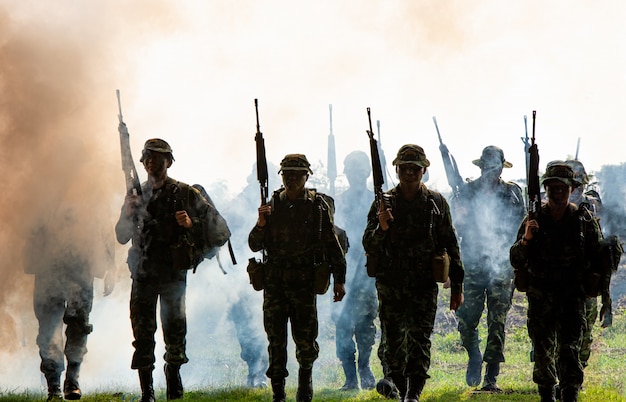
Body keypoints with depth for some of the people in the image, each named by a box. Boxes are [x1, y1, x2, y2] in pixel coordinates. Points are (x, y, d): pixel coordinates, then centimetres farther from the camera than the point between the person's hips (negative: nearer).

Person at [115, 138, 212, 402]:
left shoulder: (186, 194, 4)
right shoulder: (136, 196, 13)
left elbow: (207, 230, 3)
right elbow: (122, 237, 13)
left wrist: (191, 224, -17)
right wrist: (128, 214, -5)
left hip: (173, 273, -3)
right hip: (143, 274, 3)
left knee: (175, 329, -7)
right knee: (142, 333, 0)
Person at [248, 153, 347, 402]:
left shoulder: (319, 206, 1)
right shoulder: (272, 205, 8)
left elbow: (333, 245, 4)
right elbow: (254, 245, 8)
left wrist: (339, 279, 1)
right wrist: (261, 225, -11)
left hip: (304, 282, -2)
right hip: (274, 282, 2)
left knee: (305, 340, 0)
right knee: (276, 339, 3)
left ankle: (305, 381, 26)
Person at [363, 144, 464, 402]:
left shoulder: (436, 203, 5)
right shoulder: (383, 203, 4)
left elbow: (451, 245, 9)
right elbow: (368, 246, 0)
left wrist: (456, 286, 7)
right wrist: (381, 228, -22)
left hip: (424, 286, -2)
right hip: (390, 285, 2)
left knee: (419, 341, -12)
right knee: (393, 345, 8)